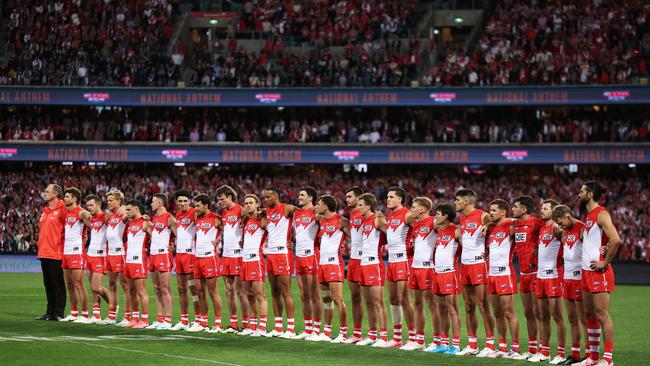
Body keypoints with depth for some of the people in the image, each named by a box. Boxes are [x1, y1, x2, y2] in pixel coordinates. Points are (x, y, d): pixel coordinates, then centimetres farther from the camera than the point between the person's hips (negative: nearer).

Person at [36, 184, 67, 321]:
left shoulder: (62, 208, -8)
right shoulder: (45, 210, 16)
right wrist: (40, 248, 16)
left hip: (56, 253, -8)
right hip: (44, 252, 8)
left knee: (57, 284, -4)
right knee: (48, 284, 11)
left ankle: (59, 313, 0)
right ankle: (50, 312, 17)